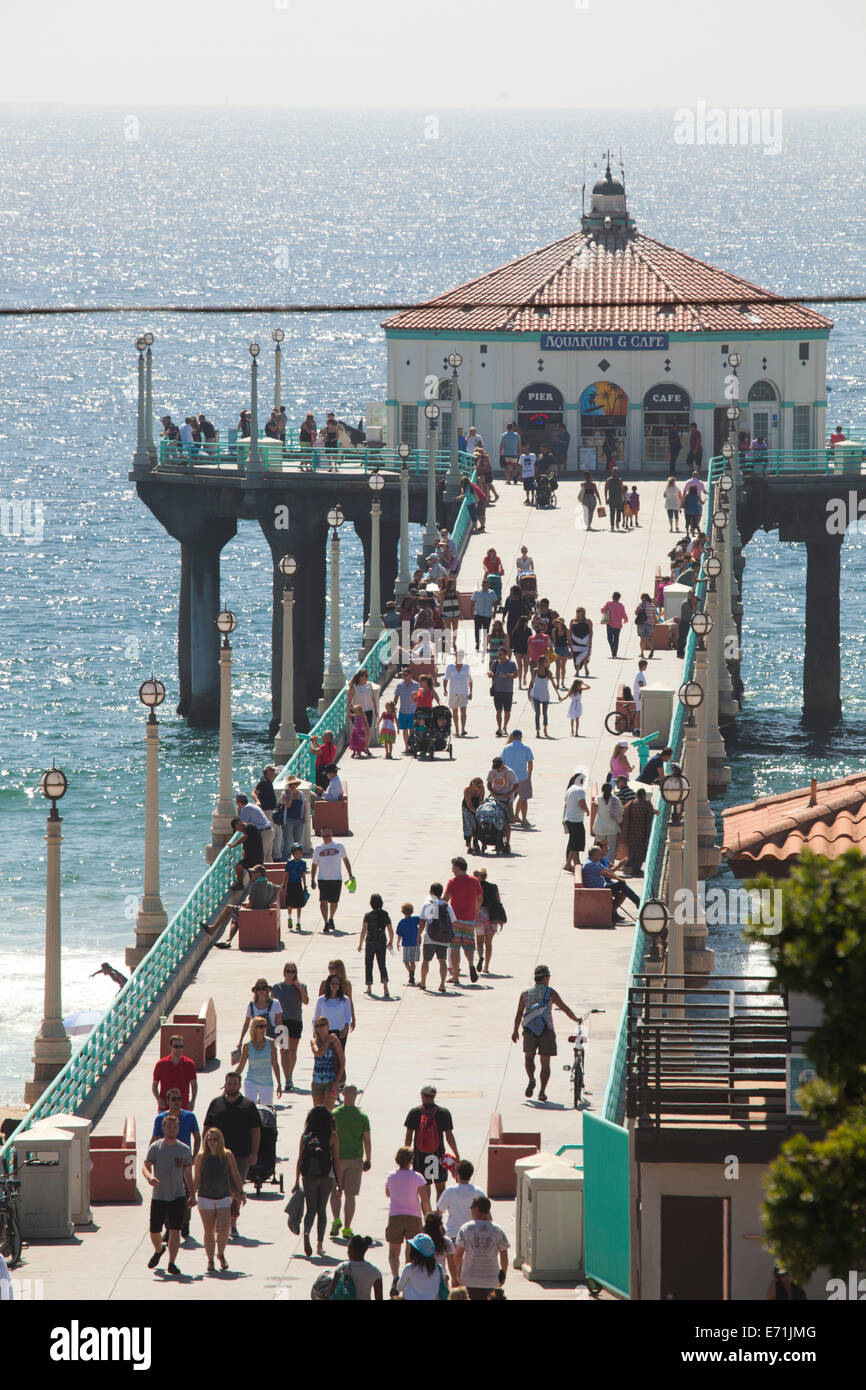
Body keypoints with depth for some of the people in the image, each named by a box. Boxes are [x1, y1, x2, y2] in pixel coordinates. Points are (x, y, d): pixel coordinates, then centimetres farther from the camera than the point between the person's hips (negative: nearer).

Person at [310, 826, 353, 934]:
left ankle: (331, 919, 33)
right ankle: (326, 923, -9)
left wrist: (350, 874, 12)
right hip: (323, 879, 0)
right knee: (323, 900, -13)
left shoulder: (339, 846, 5)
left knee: (334, 901, 8)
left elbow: (345, 860, 15)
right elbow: (314, 864, 11)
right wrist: (312, 880, 6)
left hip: (336, 878, 0)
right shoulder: (318, 848, 6)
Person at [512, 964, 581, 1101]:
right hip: (547, 1031, -1)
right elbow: (565, 1008, 5)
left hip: (529, 1030, 1)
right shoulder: (550, 993, 0)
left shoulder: (525, 993, 6)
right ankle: (542, 1092, 0)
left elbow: (519, 1013, 4)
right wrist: (576, 1019, 21)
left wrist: (515, 1031, 13)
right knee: (545, 1063, 6)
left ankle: (531, 1079, -7)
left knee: (529, 1057, 20)